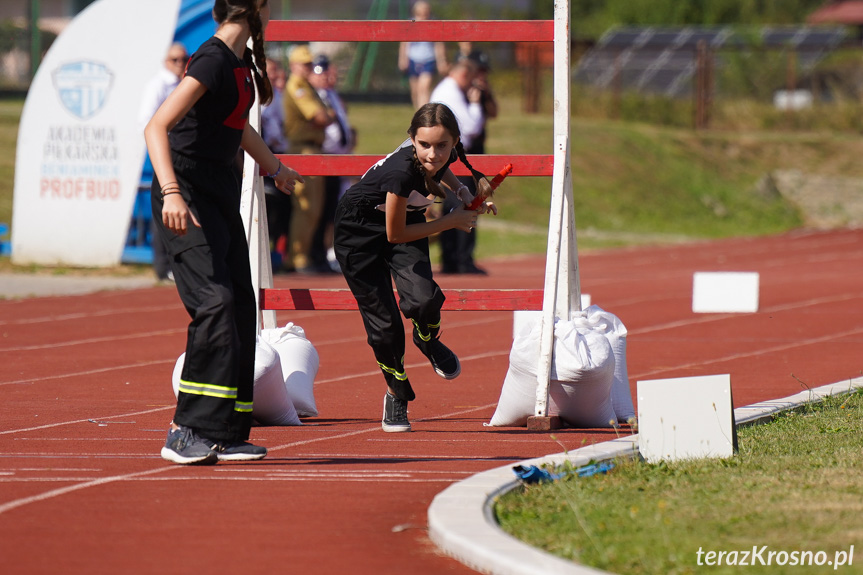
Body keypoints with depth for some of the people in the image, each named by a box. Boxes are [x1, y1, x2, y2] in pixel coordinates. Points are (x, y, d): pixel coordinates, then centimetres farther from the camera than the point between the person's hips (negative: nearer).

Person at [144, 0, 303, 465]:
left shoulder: (242, 61, 11)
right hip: (187, 194, -10)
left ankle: (226, 434, 10)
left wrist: (274, 167, 49)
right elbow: (156, 127, -27)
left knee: (241, 309, 6)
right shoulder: (214, 61, -18)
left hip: (220, 193, 10)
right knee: (215, 301, -19)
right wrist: (171, 193, -39)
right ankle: (187, 431, -19)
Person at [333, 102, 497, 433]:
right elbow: (394, 234, -25)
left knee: (423, 299, -21)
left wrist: (461, 193, -8)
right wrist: (452, 222, -19)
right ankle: (397, 394, 26)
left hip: (406, 218, 4)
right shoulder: (402, 172, -40)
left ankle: (427, 339, 15)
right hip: (359, 229, -4)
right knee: (383, 322, 0)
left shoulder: (446, 155, -21)